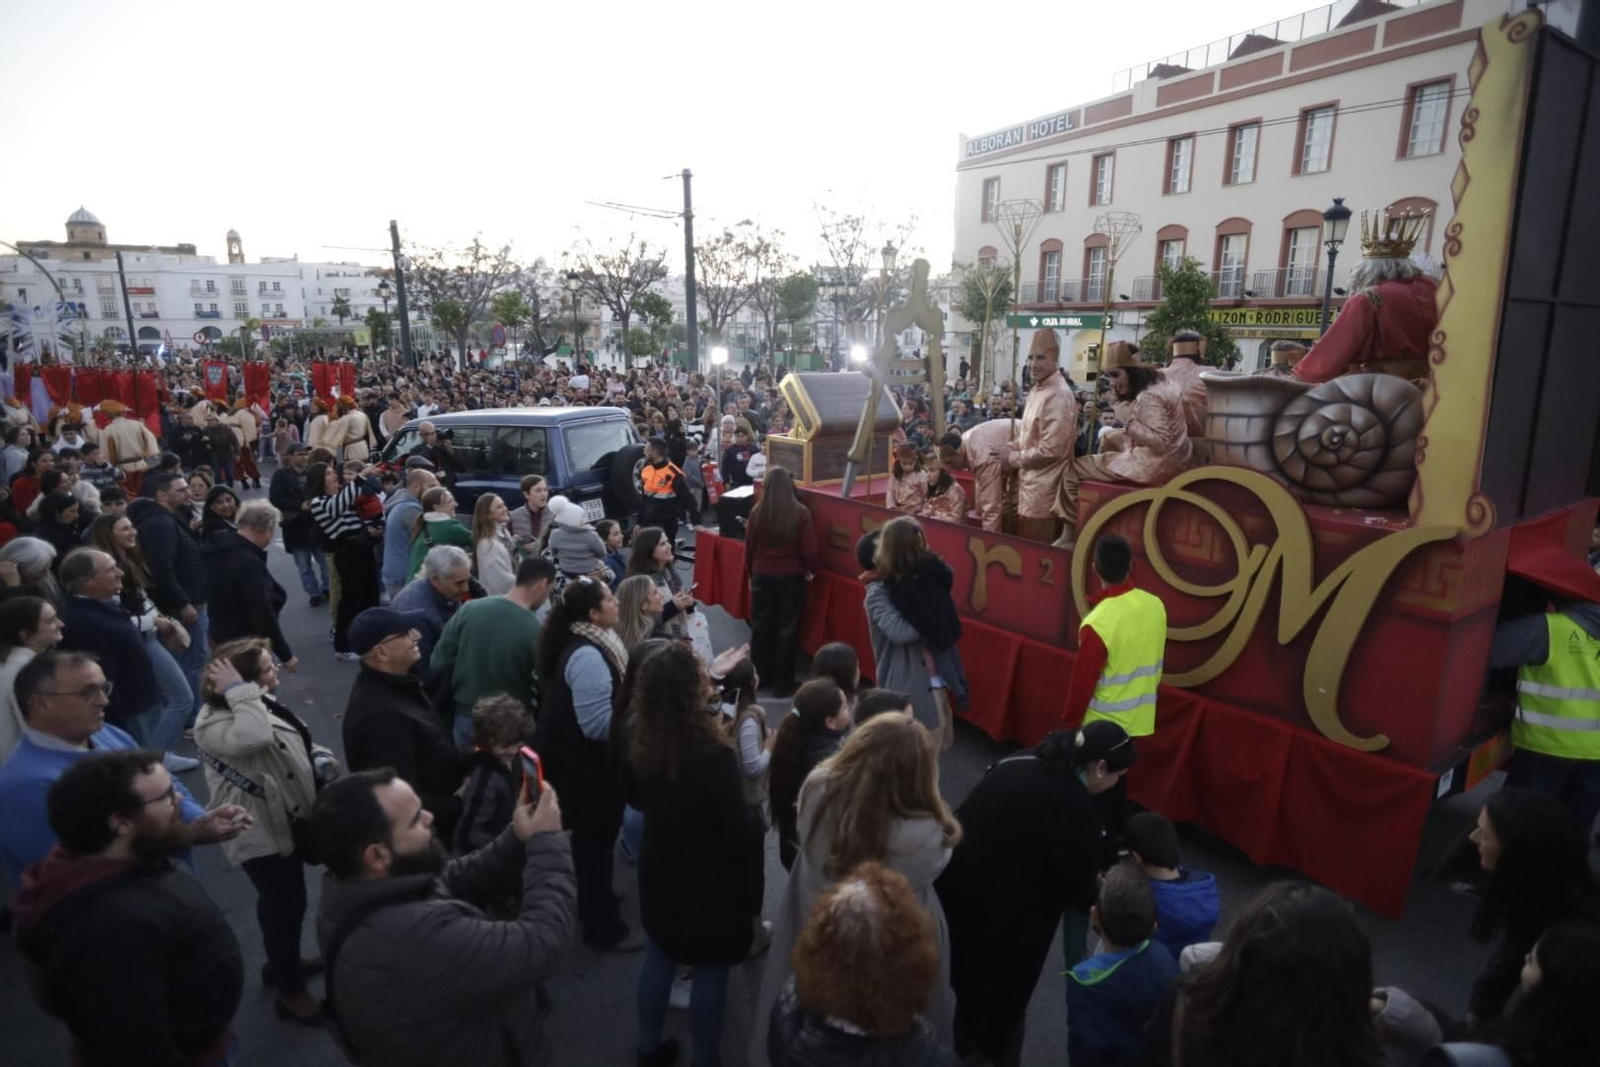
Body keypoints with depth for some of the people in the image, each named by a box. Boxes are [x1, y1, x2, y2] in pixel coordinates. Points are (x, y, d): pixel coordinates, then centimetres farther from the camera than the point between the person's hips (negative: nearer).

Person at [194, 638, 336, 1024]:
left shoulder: (260, 702, 1)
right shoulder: (214, 724, -27)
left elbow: (290, 742, 17)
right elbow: (256, 737, -51)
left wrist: (318, 757, -2)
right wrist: (238, 691, -40)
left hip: (285, 820, 9)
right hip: (261, 833, -9)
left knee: (282, 902, 26)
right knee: (287, 906, 5)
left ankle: (282, 962, 48)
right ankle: (292, 991, 23)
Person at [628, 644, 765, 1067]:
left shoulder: (640, 740, -12)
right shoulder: (713, 756, -33)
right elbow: (743, 835, -24)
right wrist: (759, 832, -4)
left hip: (659, 872, 6)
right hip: (710, 882, -6)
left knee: (658, 956, 25)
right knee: (710, 972, 14)